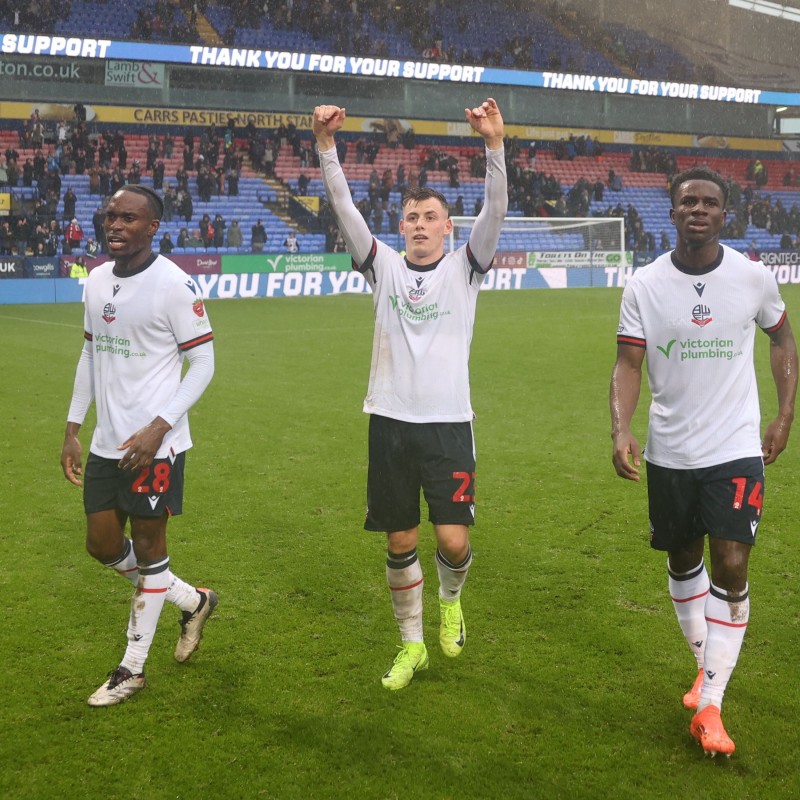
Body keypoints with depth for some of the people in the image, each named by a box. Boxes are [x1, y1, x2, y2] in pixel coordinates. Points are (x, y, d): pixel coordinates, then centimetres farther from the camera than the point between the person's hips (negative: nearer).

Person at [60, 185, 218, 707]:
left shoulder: (174, 285, -14)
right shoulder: (97, 280, 8)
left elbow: (204, 364, -12)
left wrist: (157, 428, -18)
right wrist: (73, 428, 12)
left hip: (154, 443, -7)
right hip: (106, 443, 7)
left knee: (149, 545, 4)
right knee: (103, 544, 11)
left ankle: (133, 668, 20)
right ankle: (193, 601, 33)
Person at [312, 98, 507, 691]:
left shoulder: (465, 268, 4)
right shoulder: (385, 266, 7)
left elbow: (495, 212, -12)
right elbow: (344, 208, -3)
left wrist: (495, 144, -25)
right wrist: (326, 144, -16)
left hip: (449, 423, -2)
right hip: (390, 421, 2)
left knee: (454, 541, -8)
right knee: (400, 543, 8)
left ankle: (450, 599, 27)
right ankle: (412, 645, 24)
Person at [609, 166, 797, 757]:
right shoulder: (645, 286, -5)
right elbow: (628, 364, -8)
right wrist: (621, 431, -24)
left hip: (736, 449, -1)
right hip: (670, 453, 2)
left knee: (731, 569, -9)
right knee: (683, 561, 15)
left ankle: (710, 706, 1)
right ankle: (707, 666, 38)